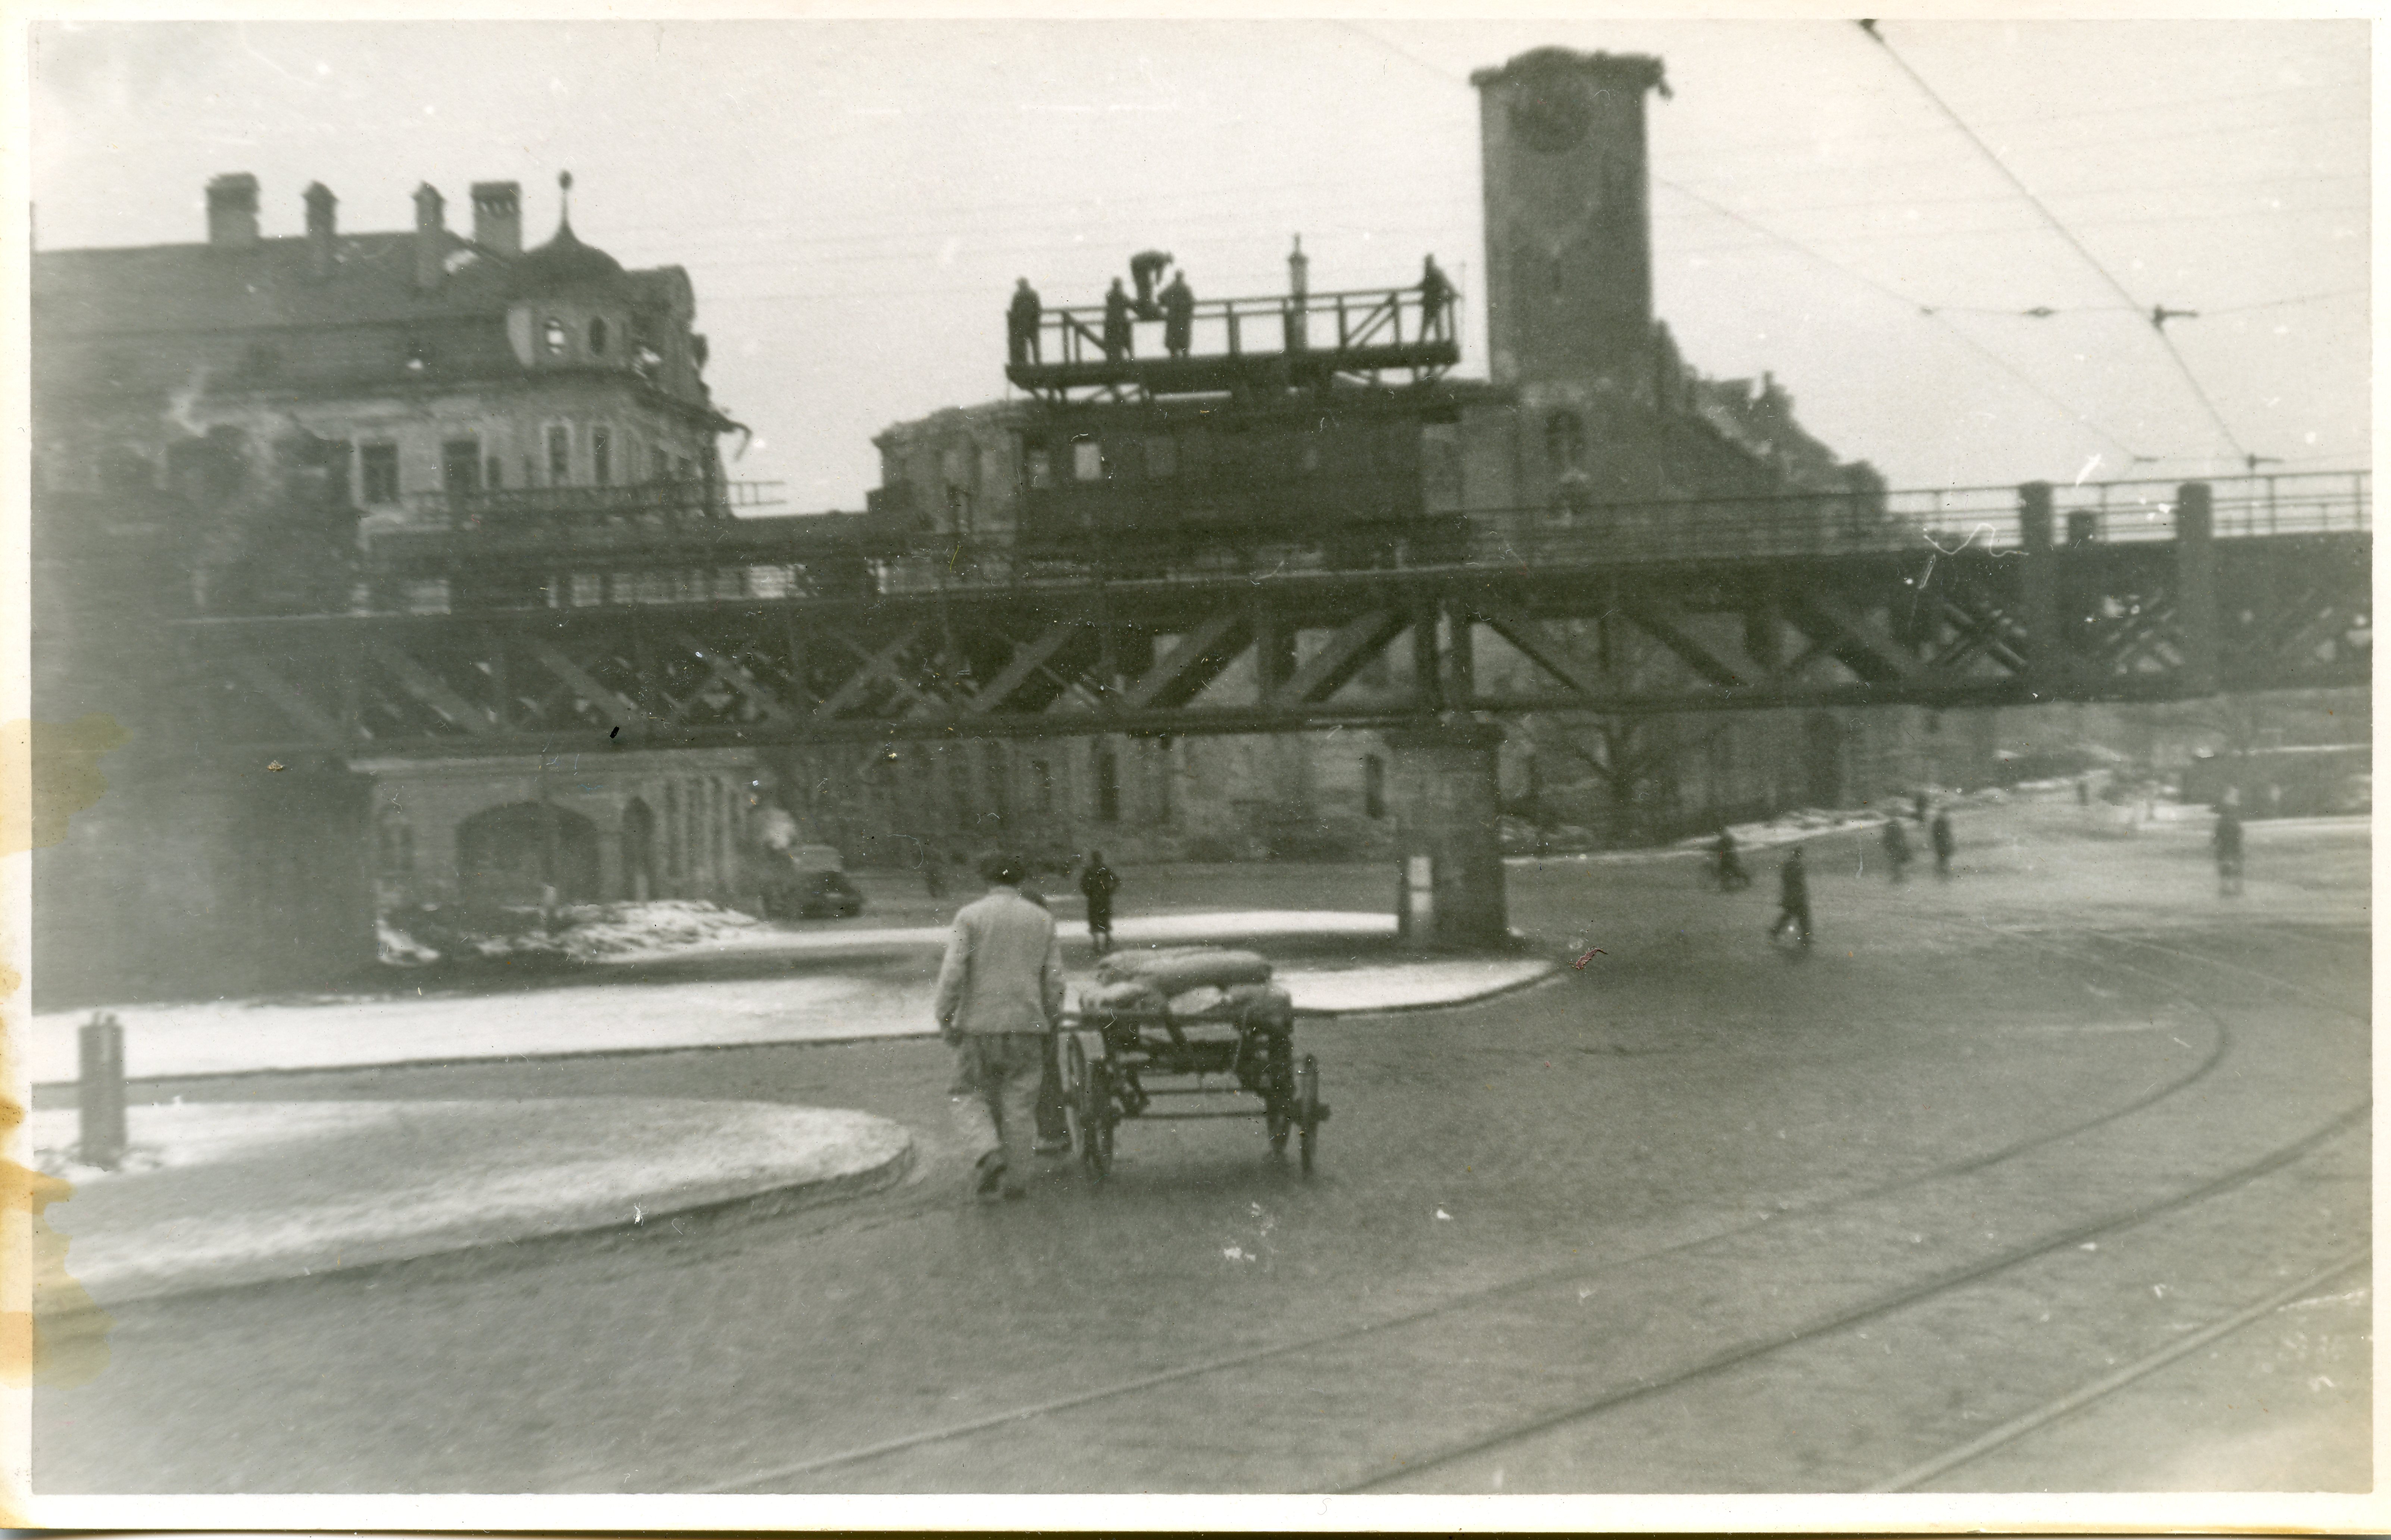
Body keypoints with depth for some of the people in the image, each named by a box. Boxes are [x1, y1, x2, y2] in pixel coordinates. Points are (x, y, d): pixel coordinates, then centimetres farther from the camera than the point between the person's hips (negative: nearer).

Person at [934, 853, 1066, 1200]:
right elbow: (1054, 980, 5)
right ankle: (1016, 1179, 9)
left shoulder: (970, 916, -2)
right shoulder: (1042, 920, 7)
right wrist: (1051, 1023, 13)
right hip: (1027, 1023, 2)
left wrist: (945, 1018, -4)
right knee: (1019, 1103, 8)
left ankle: (988, 1153, -11)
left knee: (970, 1096, 11)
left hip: (980, 1024, -2)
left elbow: (953, 973, -10)